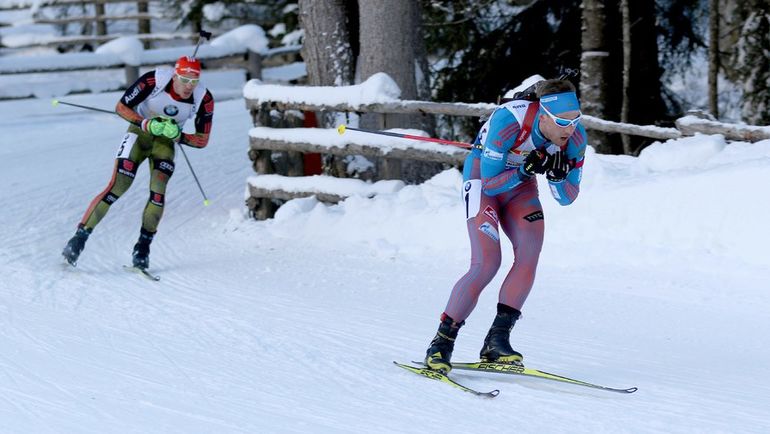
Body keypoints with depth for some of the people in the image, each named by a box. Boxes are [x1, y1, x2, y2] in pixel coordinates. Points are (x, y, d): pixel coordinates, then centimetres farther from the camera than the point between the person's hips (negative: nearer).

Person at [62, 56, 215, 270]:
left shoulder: (204, 99, -20)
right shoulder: (154, 81, -27)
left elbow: (203, 140, -11)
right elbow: (121, 107, -17)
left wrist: (178, 136, -28)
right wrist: (147, 124, -31)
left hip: (166, 141, 2)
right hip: (139, 132, -2)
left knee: (158, 192, -18)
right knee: (117, 188, -15)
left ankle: (143, 247, -4)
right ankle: (79, 238, -11)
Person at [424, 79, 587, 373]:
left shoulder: (575, 136, -20)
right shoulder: (508, 121, -35)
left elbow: (567, 198, -11)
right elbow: (490, 183, -28)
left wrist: (557, 176, -31)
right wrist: (526, 170, -41)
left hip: (520, 186, 5)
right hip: (482, 180, -5)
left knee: (529, 253, -19)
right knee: (487, 263, -20)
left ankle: (497, 340, -13)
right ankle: (441, 343, -10)